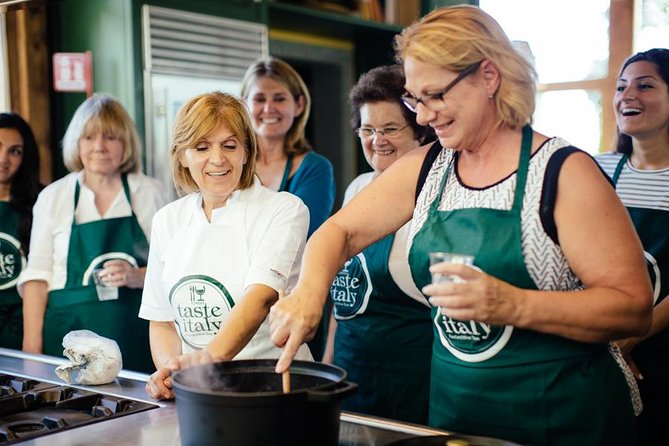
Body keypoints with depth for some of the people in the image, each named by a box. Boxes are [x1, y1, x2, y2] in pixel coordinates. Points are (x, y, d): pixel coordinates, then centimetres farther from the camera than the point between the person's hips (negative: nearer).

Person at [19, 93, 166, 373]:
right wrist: (31, 346, 1)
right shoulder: (53, 197, 8)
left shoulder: (149, 192, 7)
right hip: (71, 331, 0)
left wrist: (137, 276, -11)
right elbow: (37, 275, 7)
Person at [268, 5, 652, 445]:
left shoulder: (563, 172, -14)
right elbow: (341, 230, 5)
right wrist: (309, 290, -17)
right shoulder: (424, 170, 3)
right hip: (452, 406, 5)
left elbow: (635, 307, -17)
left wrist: (514, 306, -31)